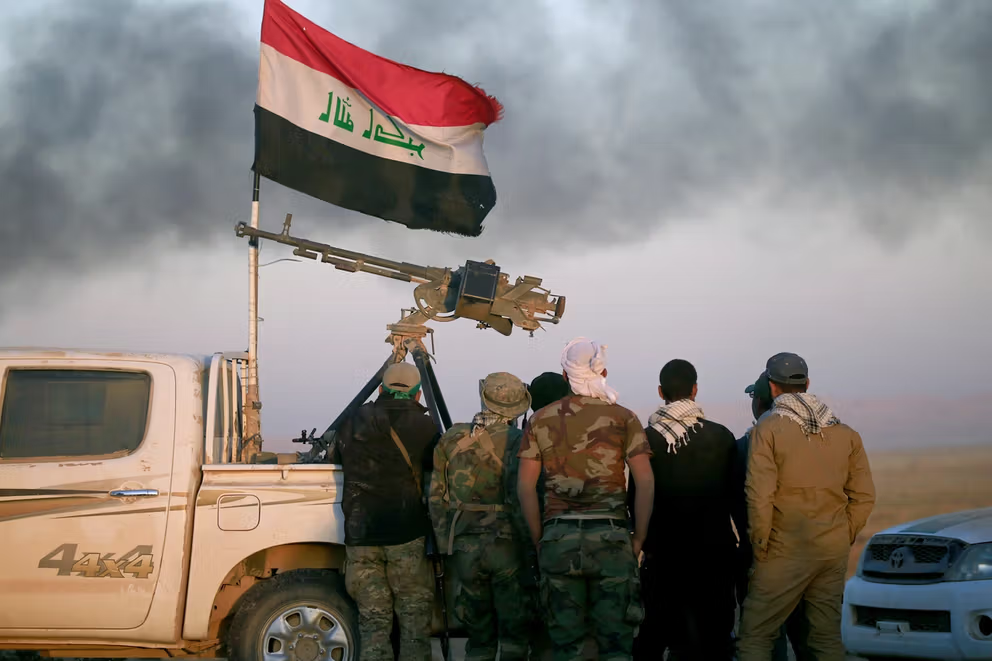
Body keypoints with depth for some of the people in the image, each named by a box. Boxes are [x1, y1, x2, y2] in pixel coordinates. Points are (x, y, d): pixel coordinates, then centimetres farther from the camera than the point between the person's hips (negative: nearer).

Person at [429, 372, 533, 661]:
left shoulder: (451, 439, 5)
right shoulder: (519, 441, -8)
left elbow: (436, 497, 8)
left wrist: (445, 544, 15)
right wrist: (531, 540, -5)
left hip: (463, 546, 3)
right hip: (507, 545, -3)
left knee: (478, 632, 12)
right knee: (514, 630, 6)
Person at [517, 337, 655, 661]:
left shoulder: (541, 420, 6)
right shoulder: (623, 418, 2)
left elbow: (525, 485, 3)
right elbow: (645, 481, -5)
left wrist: (539, 538, 8)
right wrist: (639, 539, 1)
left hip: (558, 536, 1)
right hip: (611, 535, -1)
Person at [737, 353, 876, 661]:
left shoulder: (767, 429, -6)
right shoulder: (844, 432, 9)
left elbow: (759, 495, -13)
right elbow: (863, 496, 8)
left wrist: (759, 546, -5)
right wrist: (842, 538, 14)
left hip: (786, 553, -5)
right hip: (834, 554, 5)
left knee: (755, 636, -1)